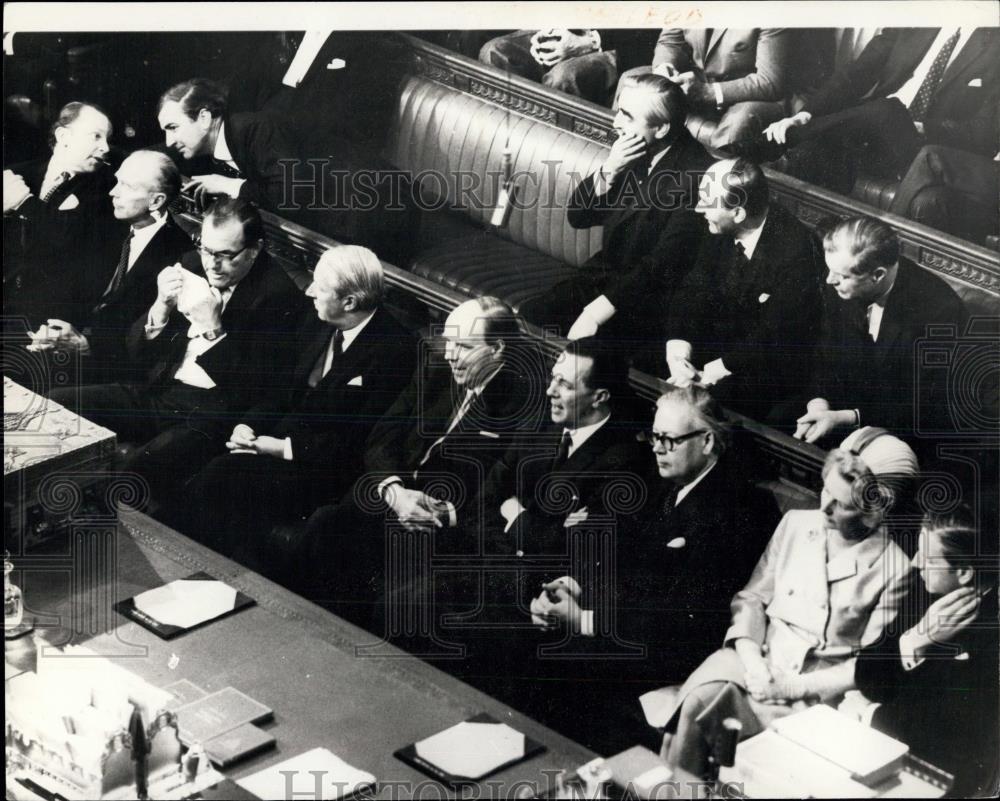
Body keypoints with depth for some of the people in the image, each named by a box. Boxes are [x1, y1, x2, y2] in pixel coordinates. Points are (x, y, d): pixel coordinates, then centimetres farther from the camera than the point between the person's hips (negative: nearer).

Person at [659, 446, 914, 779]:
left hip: (818, 688, -4)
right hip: (758, 656, 4)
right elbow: (751, 598, 9)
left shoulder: (894, 569, -7)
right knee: (698, 700, -27)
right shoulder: (795, 524, 6)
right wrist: (751, 661, -8)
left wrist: (794, 687, -12)